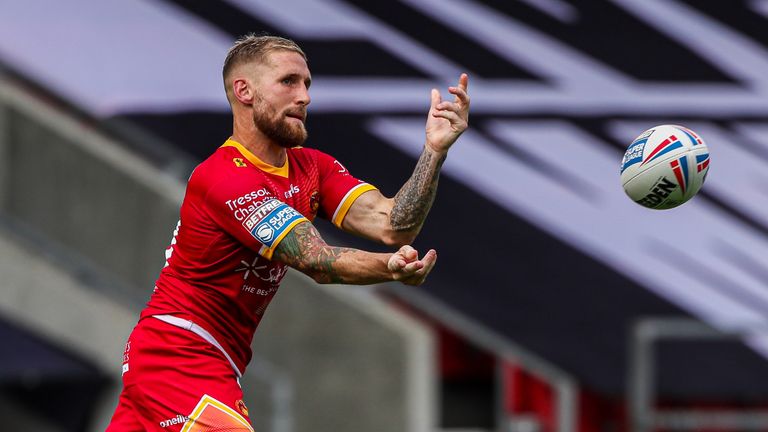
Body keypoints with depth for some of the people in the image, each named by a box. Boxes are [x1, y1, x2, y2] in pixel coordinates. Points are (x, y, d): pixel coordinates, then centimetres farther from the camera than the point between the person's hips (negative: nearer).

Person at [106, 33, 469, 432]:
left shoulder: (311, 167, 8)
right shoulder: (225, 178, -20)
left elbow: (390, 225, -7)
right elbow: (316, 261, -27)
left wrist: (434, 150, -19)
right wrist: (390, 268, -42)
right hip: (178, 358, -9)